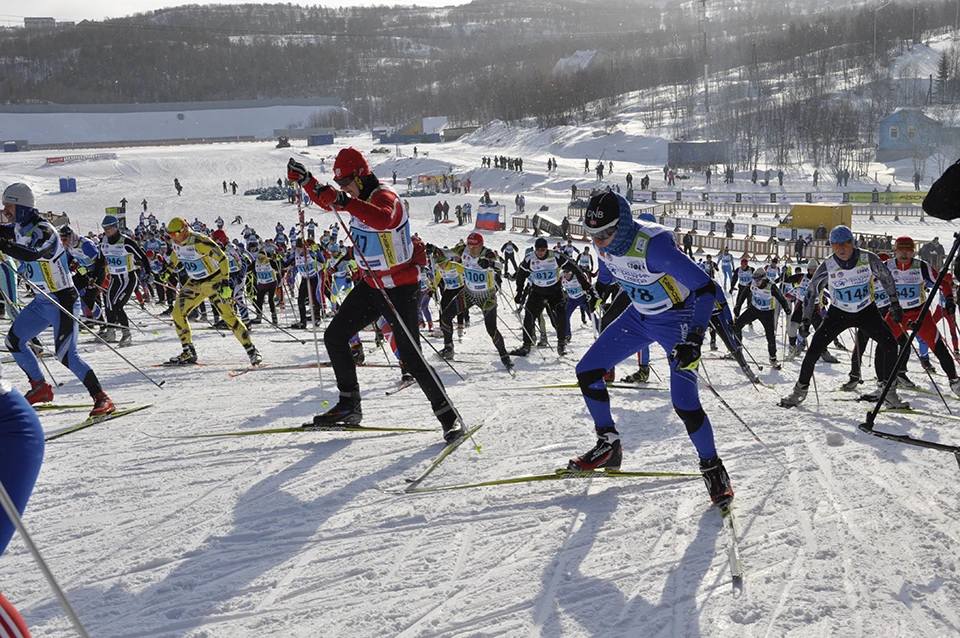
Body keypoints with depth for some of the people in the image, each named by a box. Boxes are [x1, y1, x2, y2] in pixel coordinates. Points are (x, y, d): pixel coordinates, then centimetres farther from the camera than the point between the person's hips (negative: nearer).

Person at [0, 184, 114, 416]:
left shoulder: (43, 230, -22)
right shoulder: (19, 228, 5)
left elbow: (33, 254, -41)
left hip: (63, 301, -10)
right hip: (42, 301, 10)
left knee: (65, 355, -16)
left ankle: (102, 398, -10)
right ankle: (41, 388, 26)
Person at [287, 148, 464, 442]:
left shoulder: (385, 198, -21)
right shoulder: (358, 198, 5)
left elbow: (384, 219, -46)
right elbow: (327, 201, 24)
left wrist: (347, 203, -55)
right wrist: (305, 180, 9)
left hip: (400, 289, -9)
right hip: (371, 284, 9)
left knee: (410, 356, -12)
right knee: (334, 336, 7)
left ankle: (449, 415, -1)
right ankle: (349, 405, 17)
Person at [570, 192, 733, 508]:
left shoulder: (654, 246, -34)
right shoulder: (605, 245, -12)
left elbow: (706, 288, -31)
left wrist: (694, 339, -38)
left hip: (677, 319, -7)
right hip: (639, 316, 7)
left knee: (684, 403, -16)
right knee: (586, 372, 1)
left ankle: (713, 468, 7)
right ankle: (609, 446, 17)